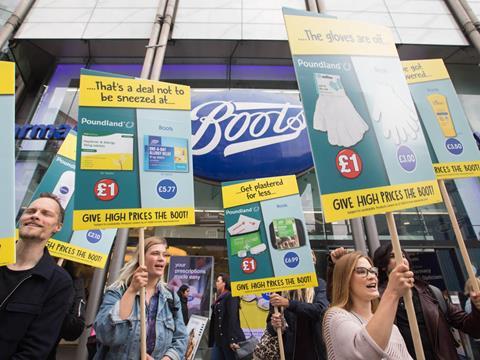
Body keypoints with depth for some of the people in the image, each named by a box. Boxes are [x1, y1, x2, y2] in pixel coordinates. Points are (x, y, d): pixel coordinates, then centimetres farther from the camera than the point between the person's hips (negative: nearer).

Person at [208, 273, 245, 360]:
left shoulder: (230, 296, -9)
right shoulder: (219, 299, 16)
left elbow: (233, 318, -18)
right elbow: (215, 320, 15)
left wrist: (232, 340, -24)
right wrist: (212, 340, 13)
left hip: (229, 339, -8)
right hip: (219, 339, 8)